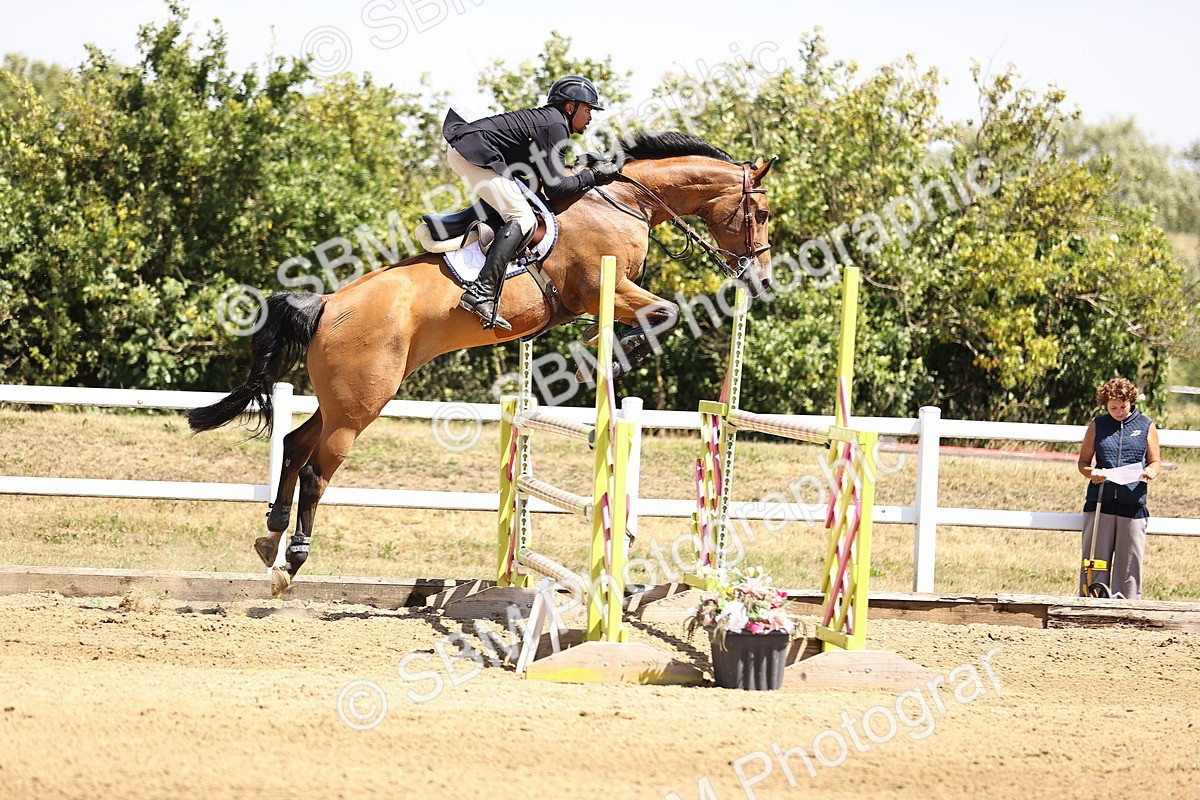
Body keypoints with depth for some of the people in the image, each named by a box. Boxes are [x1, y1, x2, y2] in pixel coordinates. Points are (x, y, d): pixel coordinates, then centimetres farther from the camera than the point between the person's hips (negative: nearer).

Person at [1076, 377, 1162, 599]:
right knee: (1096, 560, 0)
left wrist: (1151, 471, -13)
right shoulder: (1097, 425, 11)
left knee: (1129, 561, 0)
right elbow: (1083, 461, 11)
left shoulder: (1146, 426, 9)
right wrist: (1092, 473, -12)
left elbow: (1156, 462, 12)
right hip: (1100, 503, 0)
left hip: (1133, 504, 0)